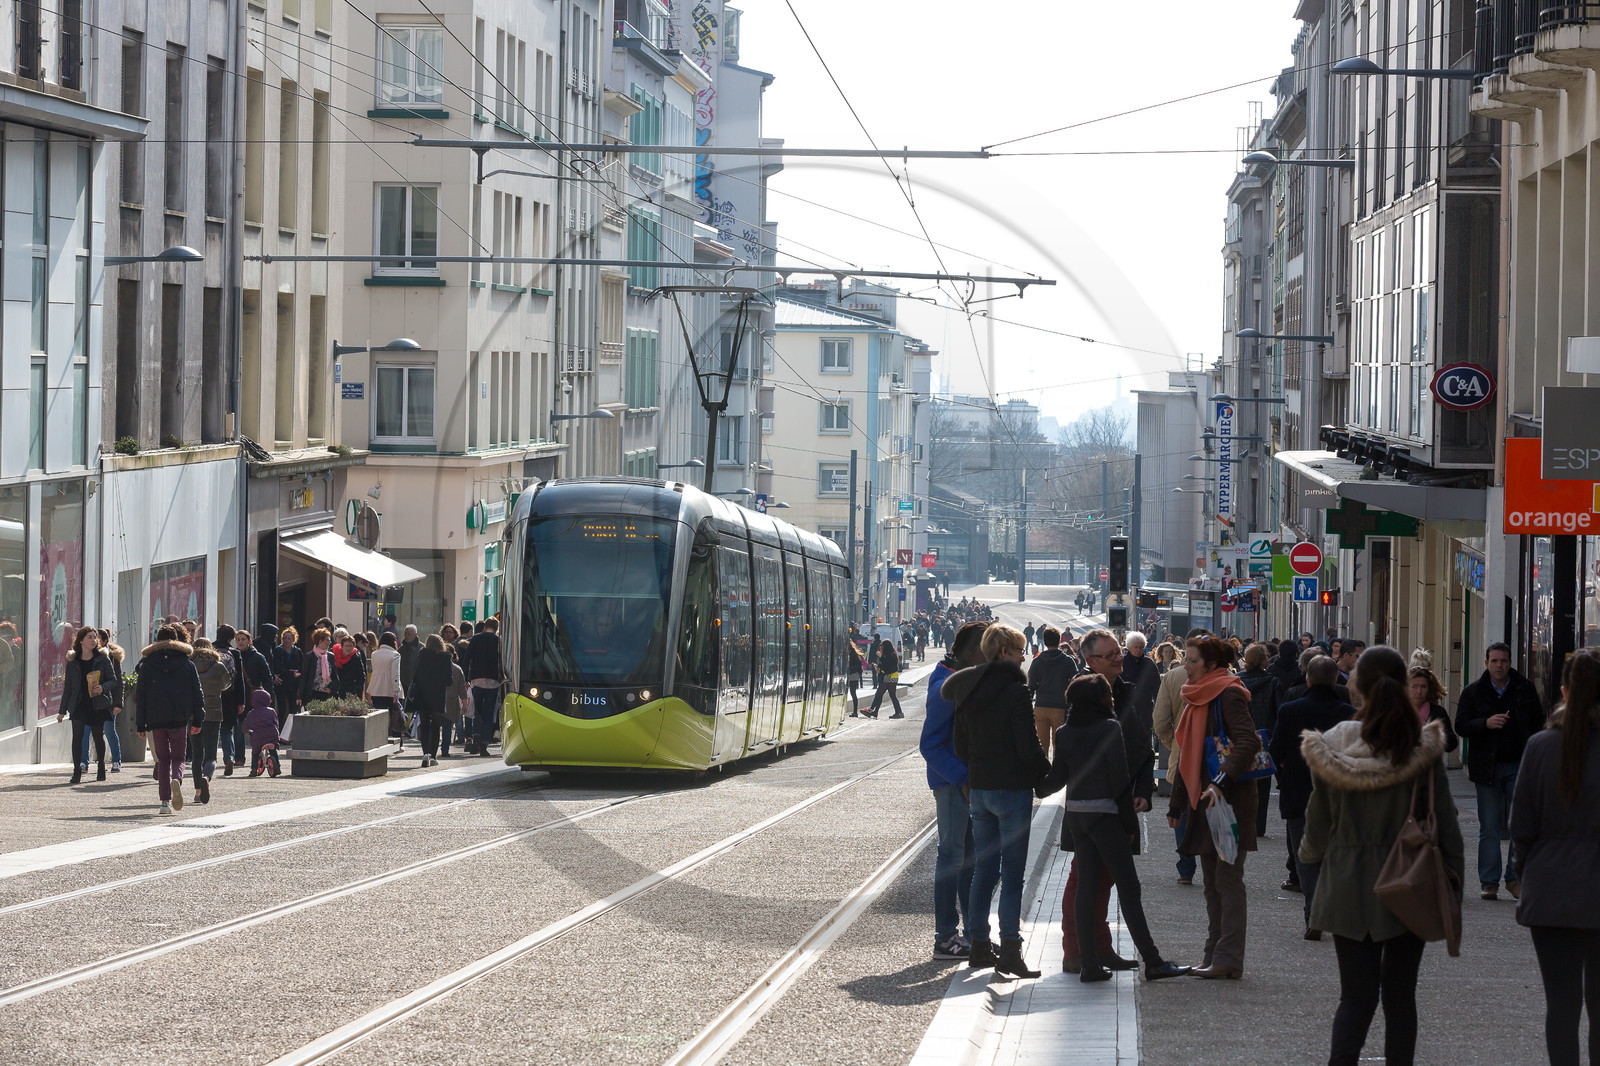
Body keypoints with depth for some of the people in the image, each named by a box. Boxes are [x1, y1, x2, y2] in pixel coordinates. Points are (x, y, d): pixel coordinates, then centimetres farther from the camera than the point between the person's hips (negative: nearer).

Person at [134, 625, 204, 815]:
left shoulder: (147, 664, 4)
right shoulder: (187, 664, 4)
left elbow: (141, 696, 4)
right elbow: (197, 694, 4)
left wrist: (141, 724, 7)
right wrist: (197, 720, 10)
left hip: (156, 720, 0)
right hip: (180, 720, 0)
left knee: (163, 760, 10)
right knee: (178, 758, 8)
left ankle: (165, 801, 1)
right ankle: (176, 779, -26)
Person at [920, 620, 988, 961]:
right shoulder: (948, 687, -18)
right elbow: (930, 745, -19)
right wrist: (962, 779, -22)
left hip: (970, 779, 9)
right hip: (951, 782, -9)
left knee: (971, 857, 14)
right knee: (952, 856, -4)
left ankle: (974, 933, 22)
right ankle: (945, 938, 3)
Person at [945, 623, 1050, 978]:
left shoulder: (966, 691, 7)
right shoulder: (1015, 690, -14)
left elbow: (960, 747, 11)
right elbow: (1028, 746, -14)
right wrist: (1049, 773, 2)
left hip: (978, 787, 7)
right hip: (1012, 788, -7)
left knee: (983, 869, 14)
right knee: (1012, 872, -4)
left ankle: (979, 947, 17)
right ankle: (1010, 952, -6)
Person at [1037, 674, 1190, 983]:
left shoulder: (1066, 733, 6)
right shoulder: (1109, 728, -10)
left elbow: (1057, 778, 11)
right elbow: (1119, 777, -11)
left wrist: (1039, 790, 33)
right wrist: (1129, 821, -4)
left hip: (1075, 814, 6)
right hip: (1103, 813, -6)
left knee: (1086, 885, 8)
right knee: (1128, 886, -4)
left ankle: (1089, 963, 5)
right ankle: (1152, 962, -5)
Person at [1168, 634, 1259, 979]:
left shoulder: (1228, 695, -11)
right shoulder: (1197, 698, 17)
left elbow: (1248, 742, -25)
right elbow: (1187, 756, 23)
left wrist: (1221, 782, -35)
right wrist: (1177, 805, 22)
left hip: (1229, 799, -9)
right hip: (1202, 800, 9)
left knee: (1227, 879, -9)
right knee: (1212, 882, 10)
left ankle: (1228, 958, -10)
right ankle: (1216, 956, 14)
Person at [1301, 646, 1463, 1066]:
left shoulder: (1334, 747, -8)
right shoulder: (1422, 748, -11)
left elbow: (1319, 820, 1)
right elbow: (1444, 822, -6)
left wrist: (1310, 854, 21)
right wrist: (1451, 876, 4)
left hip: (1350, 887, 1)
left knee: (1357, 996, 4)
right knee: (1400, 996, 9)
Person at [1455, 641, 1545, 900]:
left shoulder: (1525, 689, 5)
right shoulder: (1473, 692, 3)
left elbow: (1539, 723, 10)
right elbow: (1461, 725, -2)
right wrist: (1486, 723, -21)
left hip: (1519, 765, 0)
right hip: (1487, 768, 0)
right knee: (1489, 829, 3)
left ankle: (1515, 878, 8)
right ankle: (1489, 883, 8)